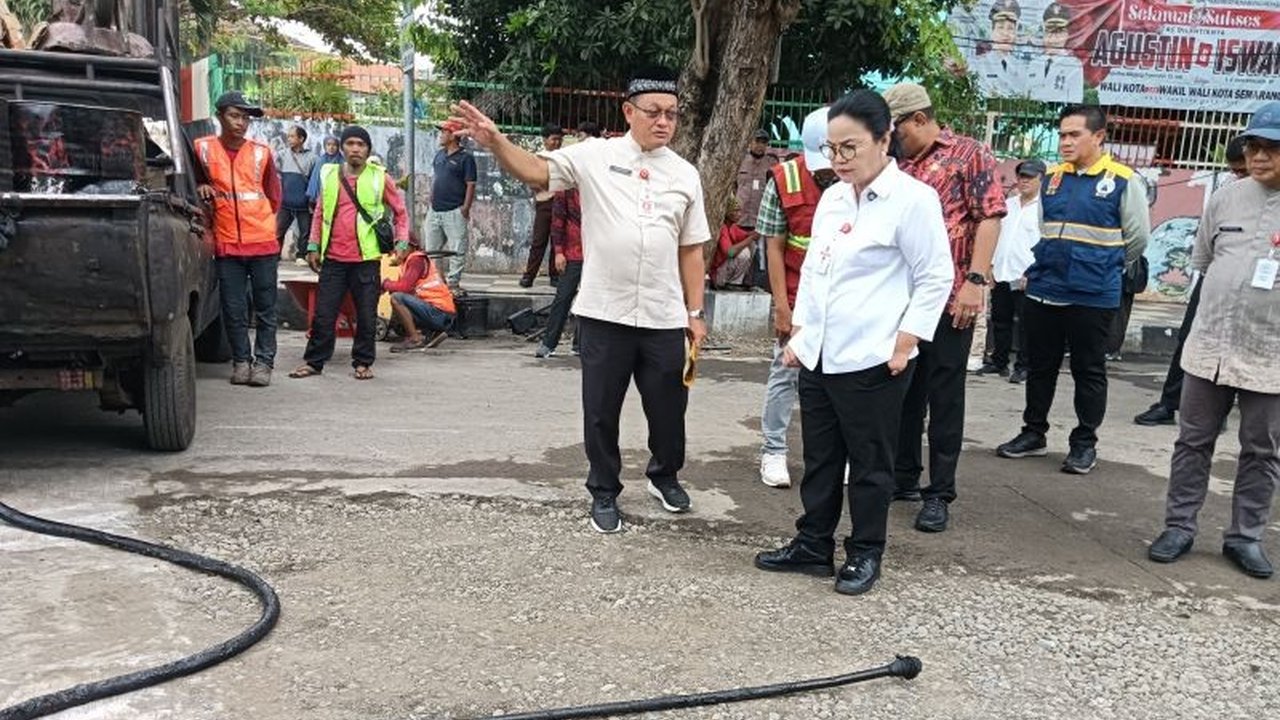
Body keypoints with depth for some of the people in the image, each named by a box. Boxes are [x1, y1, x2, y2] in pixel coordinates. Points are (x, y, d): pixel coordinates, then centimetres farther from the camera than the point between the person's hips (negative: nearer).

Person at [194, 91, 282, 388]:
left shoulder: (261, 152, 5)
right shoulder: (203, 148, 1)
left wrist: (257, 221, 10)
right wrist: (202, 188, -5)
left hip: (263, 243, 0)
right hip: (227, 244, 0)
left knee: (265, 307, 4)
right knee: (233, 309, 4)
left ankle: (264, 361, 11)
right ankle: (241, 361, 16)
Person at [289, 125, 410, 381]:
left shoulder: (380, 177, 2)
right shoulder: (329, 175, 9)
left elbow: (400, 211, 8)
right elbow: (320, 213, 16)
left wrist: (401, 241, -3)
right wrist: (313, 246, 11)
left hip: (367, 258, -2)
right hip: (333, 257, 2)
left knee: (366, 315, 4)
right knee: (323, 313, 5)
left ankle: (363, 362, 18)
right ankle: (314, 361, 17)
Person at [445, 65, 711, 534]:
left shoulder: (685, 174, 8)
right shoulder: (595, 156, -1)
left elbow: (691, 249, 10)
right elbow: (535, 171, -10)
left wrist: (696, 312, 8)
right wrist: (494, 141, -28)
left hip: (664, 318, 2)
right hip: (604, 313, -2)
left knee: (668, 406, 14)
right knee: (601, 410, 9)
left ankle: (665, 475, 41)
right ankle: (604, 493, 27)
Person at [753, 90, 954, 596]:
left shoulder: (912, 198, -10)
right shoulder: (831, 199, 11)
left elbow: (935, 279, -9)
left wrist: (903, 344, -12)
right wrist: (799, 333, 13)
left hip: (873, 361, -7)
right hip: (818, 356, 7)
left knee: (870, 464, 7)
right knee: (819, 459, 15)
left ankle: (865, 555, 21)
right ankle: (812, 545, 27)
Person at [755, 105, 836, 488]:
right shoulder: (784, 180, -10)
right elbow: (774, 247, -6)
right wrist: (781, 305, -8)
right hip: (797, 297, -1)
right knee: (785, 373, 6)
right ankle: (773, 451, 16)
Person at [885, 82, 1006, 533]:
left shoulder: (969, 154, -2)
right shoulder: (899, 167, 14)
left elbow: (989, 217, -8)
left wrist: (976, 280, -17)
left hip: (950, 296, -6)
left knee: (944, 397, 1)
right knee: (902, 390, 13)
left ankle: (939, 493, 10)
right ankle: (904, 477, 27)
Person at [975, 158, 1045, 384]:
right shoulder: (1008, 204, 14)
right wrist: (991, 264, 9)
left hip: (1025, 277, -6)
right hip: (1000, 273, 6)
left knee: (1025, 324, -1)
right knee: (1000, 320, 13)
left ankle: (1023, 367, 7)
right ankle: (998, 362, 23)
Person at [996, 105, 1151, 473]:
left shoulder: (1123, 181, -7)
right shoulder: (1051, 177, 7)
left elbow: (1137, 238, 1)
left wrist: (1104, 267, 11)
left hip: (1092, 296, -5)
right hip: (1043, 291, 5)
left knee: (1089, 371, 6)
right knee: (1040, 366, 13)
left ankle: (1085, 443, 17)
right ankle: (1033, 433, 26)